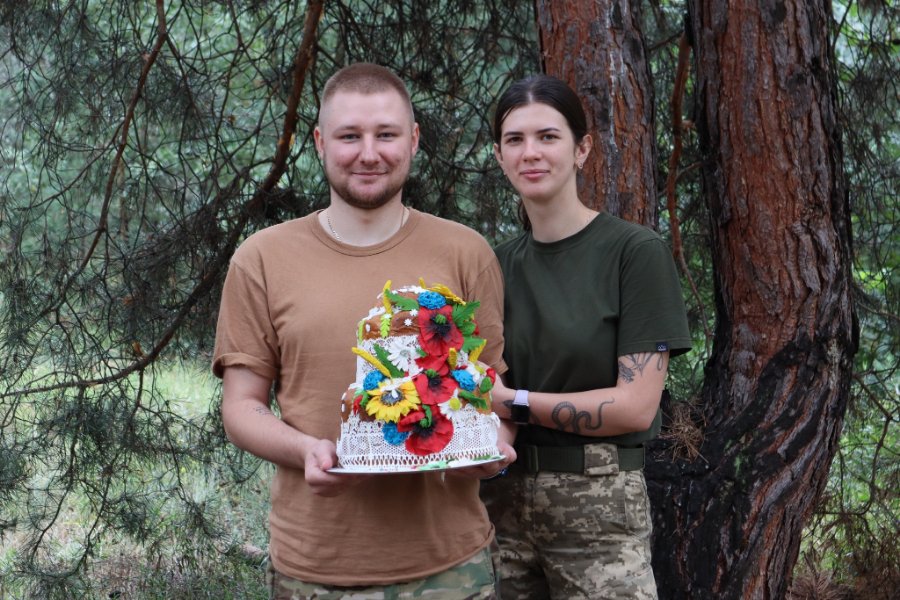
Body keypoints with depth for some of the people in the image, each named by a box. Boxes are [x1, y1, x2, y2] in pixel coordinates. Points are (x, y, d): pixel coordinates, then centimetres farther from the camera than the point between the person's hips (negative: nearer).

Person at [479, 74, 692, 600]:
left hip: (597, 504, -4)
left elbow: (636, 406, -13)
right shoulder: (499, 264, 7)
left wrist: (513, 402, -14)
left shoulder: (636, 252, -8)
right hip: (501, 498, 4)